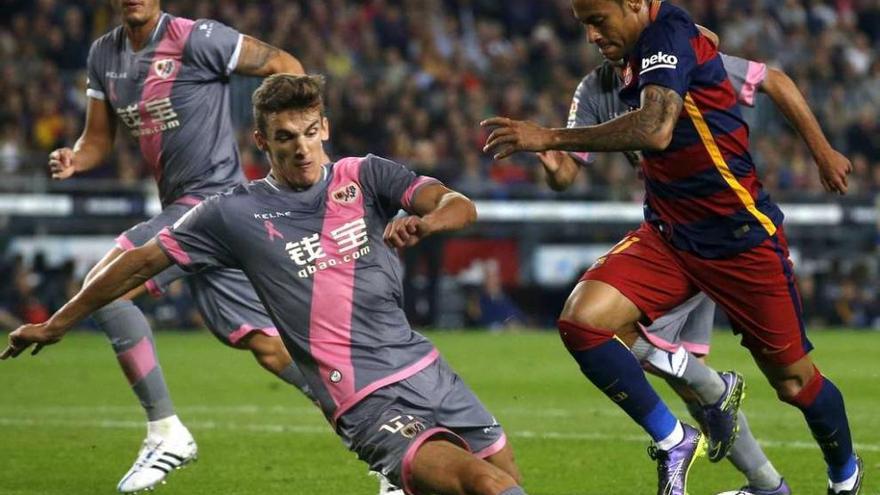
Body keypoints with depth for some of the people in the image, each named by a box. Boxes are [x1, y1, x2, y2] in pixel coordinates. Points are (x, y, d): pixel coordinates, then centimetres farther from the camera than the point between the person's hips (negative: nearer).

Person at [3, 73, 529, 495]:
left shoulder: (364, 176, 6)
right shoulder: (235, 213, 1)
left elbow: (461, 207, -6)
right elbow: (142, 262, 11)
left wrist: (427, 221, -31)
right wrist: (56, 324, 17)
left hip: (430, 374, 5)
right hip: (369, 407, -5)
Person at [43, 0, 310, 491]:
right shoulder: (104, 55, 12)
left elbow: (284, 65, -6)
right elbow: (99, 139, 18)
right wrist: (74, 160, -4)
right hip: (180, 208, 8)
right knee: (266, 344, 8)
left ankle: (166, 432, -10)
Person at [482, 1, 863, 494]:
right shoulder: (641, 50, 6)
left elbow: (656, 130, -37)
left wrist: (550, 138, -36)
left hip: (741, 236, -8)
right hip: (669, 234, 8)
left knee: (793, 380, 4)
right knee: (582, 320, -17)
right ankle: (673, 443, -1)